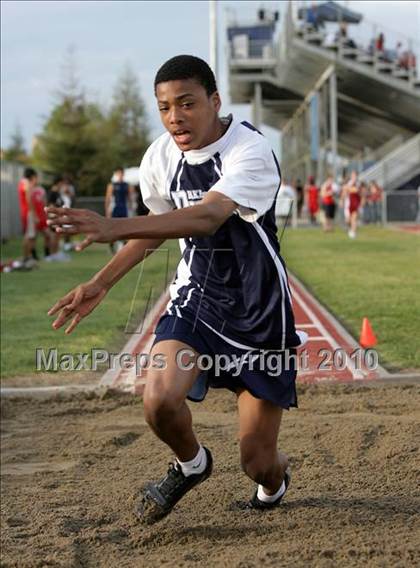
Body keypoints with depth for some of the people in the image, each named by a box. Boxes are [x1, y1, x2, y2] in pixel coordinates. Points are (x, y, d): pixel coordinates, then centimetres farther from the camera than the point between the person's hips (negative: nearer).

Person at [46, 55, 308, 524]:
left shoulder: (250, 152, -23)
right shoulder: (160, 158, -3)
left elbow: (207, 217, -40)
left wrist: (114, 228, -52)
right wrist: (101, 284, 12)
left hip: (258, 309, -4)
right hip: (196, 294, 4)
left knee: (257, 461, 0)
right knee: (159, 400, -23)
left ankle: (275, 481, 41)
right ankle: (190, 464, 13)